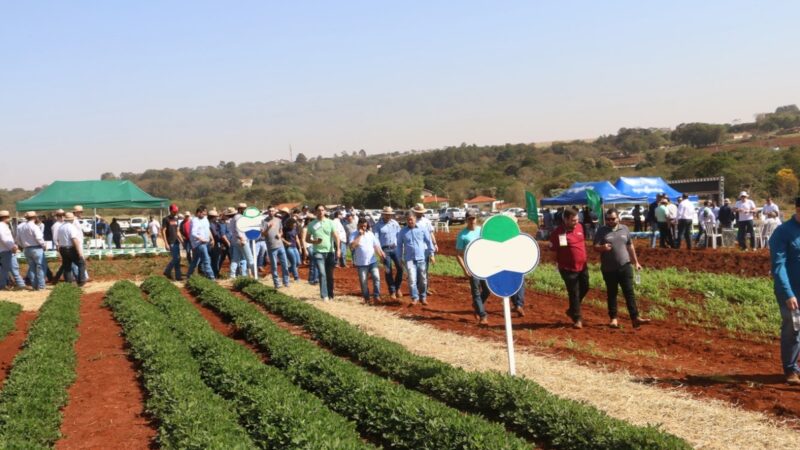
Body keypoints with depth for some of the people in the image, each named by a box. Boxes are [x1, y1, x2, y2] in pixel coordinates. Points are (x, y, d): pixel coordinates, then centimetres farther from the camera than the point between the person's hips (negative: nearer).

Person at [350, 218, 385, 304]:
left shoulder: (370, 234, 8)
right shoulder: (354, 235, -5)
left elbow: (376, 245, 12)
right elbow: (352, 246, -22)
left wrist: (381, 255, 2)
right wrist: (359, 235, -19)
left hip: (372, 261, 3)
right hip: (361, 263, -3)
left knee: (376, 277, -9)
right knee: (363, 281, 3)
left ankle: (376, 296, -4)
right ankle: (366, 298, 15)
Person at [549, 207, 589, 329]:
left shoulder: (579, 227, 2)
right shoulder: (558, 232, -17)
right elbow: (552, 248, -9)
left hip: (582, 266, 7)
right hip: (568, 269, -7)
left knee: (584, 288, 17)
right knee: (574, 294, 0)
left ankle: (572, 310, 37)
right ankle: (577, 319, 13)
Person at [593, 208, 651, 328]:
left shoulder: (624, 229, 8)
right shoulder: (602, 231, -1)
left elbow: (630, 246, 16)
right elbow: (595, 247, -8)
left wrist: (636, 262, 17)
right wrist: (602, 247, -31)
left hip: (625, 266, 2)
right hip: (609, 269, -1)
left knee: (629, 292, -3)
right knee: (611, 294, 7)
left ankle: (635, 318, -6)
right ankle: (613, 318, 16)